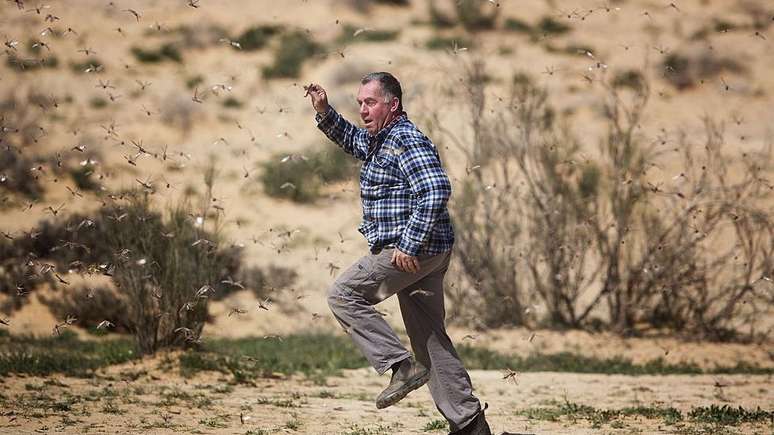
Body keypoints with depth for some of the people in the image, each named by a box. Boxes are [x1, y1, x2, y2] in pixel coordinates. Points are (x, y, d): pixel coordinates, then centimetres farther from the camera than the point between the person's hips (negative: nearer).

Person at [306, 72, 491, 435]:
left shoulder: (408, 141, -15)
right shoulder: (380, 139, 16)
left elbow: (436, 192, -26)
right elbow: (351, 139, 38)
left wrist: (408, 246, -26)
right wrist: (324, 112, 20)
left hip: (413, 251, -10)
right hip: (425, 254, 10)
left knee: (343, 295, -6)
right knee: (430, 337, 9)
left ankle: (402, 365, -11)